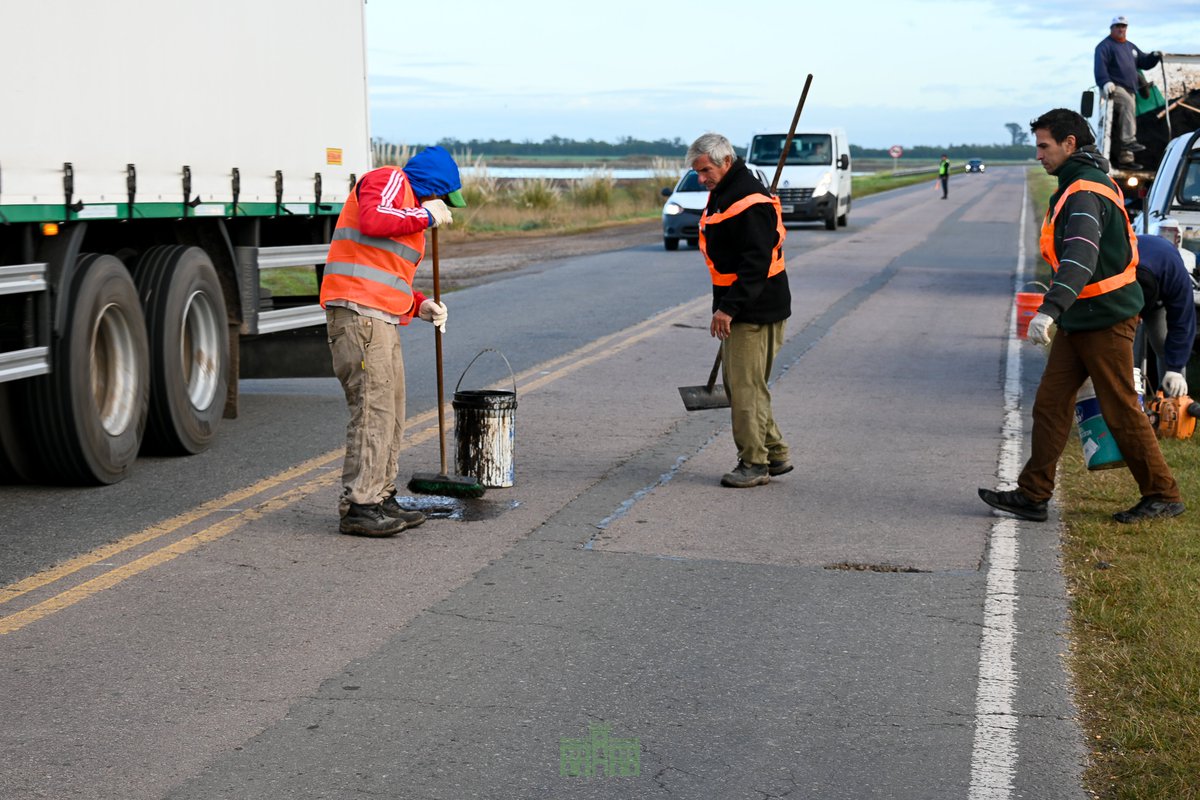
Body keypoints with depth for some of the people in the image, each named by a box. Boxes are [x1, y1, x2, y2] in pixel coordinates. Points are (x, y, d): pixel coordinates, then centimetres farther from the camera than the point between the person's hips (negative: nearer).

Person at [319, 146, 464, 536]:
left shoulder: (410, 212, 29)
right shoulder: (388, 180, 0)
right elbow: (371, 220, -22)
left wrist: (419, 305, 16)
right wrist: (426, 216, -10)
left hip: (383, 318, 10)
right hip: (358, 312, -10)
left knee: (391, 412, 12)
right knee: (373, 409, -13)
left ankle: (380, 498, 20)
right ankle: (357, 507, -12)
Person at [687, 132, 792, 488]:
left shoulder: (749, 202, -20)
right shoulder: (722, 192, 13)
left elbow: (756, 262, -27)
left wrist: (729, 308, -29)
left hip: (755, 311, -11)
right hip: (738, 308, 11)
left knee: (746, 386, -7)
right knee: (736, 383, 14)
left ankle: (754, 464, 1)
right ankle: (775, 454, 22)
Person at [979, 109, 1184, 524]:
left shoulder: (1085, 194, -20)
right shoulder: (1084, 184, 13)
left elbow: (1080, 258, -35)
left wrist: (1050, 309, -46)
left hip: (1106, 321, -10)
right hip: (1080, 320, 10)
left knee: (1122, 411, -1)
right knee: (1050, 404, 6)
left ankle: (1163, 496, 11)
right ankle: (1032, 494, 8)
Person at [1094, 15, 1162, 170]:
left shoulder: (1130, 47, 24)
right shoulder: (1105, 46, -1)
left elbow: (1143, 62, 30)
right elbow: (1100, 65, -17)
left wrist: (1154, 56, 8)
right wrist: (1105, 81, -33)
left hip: (1129, 90, 8)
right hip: (1114, 87, -8)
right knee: (1128, 103, -36)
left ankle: (1125, 157, 9)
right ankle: (1129, 141, -41)